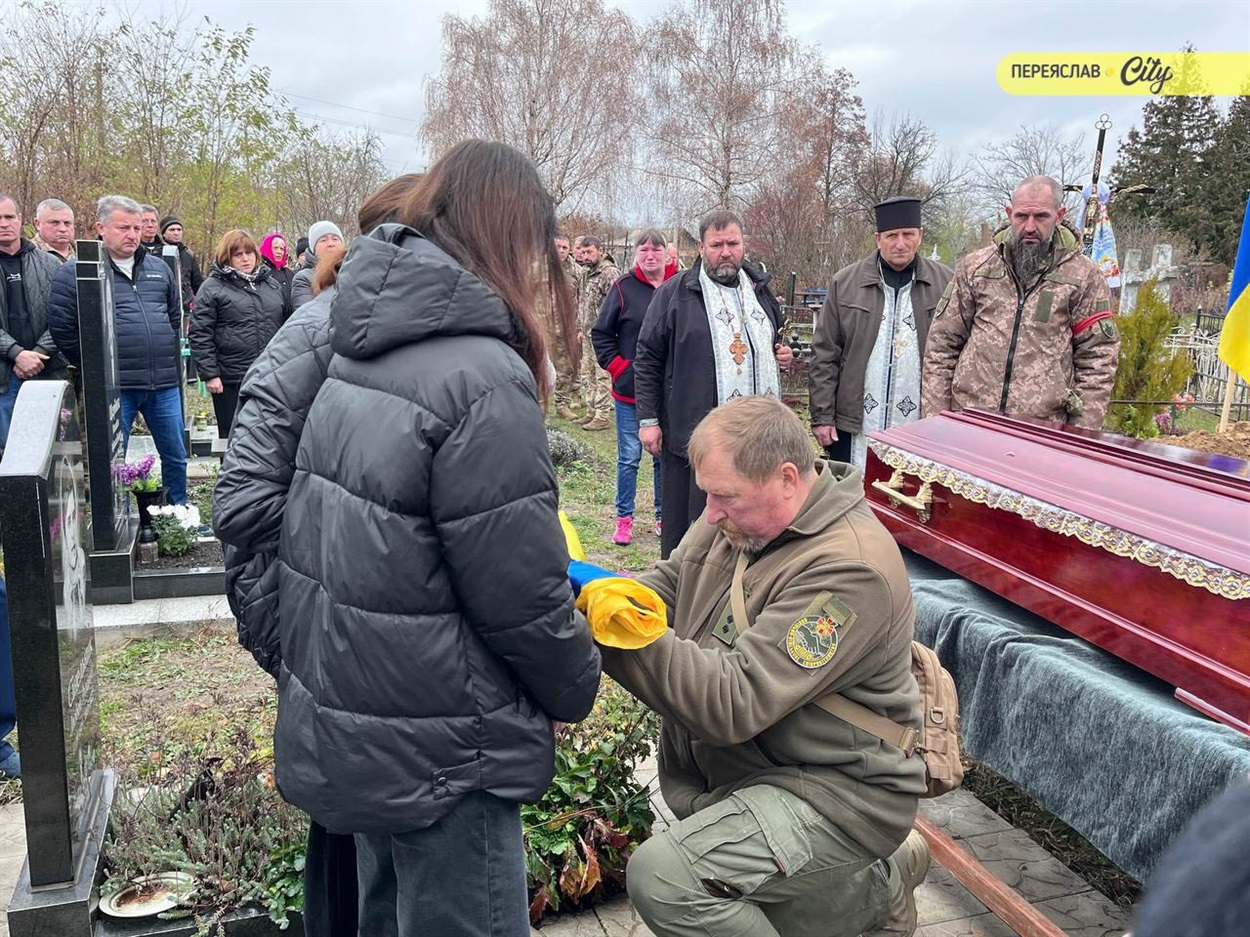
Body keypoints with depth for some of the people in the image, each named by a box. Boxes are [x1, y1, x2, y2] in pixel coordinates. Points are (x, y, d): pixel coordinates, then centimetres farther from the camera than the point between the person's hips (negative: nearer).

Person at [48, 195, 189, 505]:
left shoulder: (158, 268, 12)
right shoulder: (75, 272, -3)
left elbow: (174, 314, 24)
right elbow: (61, 328, -5)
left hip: (164, 383, 4)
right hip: (114, 387, -4)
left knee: (176, 456, 13)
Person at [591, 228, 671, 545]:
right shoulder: (624, 288, -4)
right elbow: (601, 334, 1)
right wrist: (618, 367, -7)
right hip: (630, 390, -2)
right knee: (629, 457, 5)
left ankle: (664, 517, 24)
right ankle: (624, 519, 17)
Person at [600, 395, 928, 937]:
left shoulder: (848, 568, -28)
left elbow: (735, 703, -32)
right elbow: (666, 586, 5)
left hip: (837, 791, -9)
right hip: (742, 769, 9)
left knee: (661, 876, -23)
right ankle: (880, 885, 34)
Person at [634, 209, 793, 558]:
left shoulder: (760, 289, 15)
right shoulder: (675, 293, -1)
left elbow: (774, 342, 31)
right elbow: (647, 359, -1)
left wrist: (783, 354, 7)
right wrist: (648, 419, -5)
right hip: (692, 434, -5)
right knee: (688, 525, 2)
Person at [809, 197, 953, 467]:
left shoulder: (945, 284, 2)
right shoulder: (845, 282, 3)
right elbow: (824, 355, 3)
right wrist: (822, 416, -1)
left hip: (920, 426, 0)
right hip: (854, 426, 0)